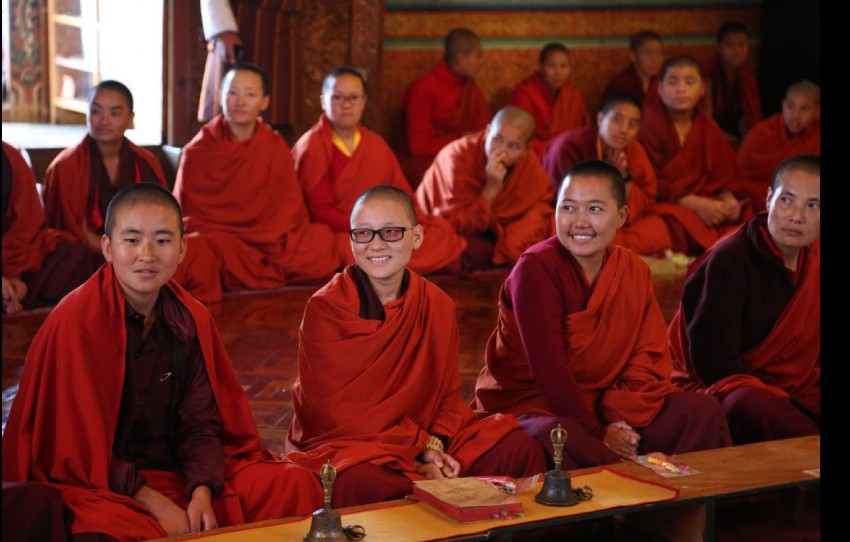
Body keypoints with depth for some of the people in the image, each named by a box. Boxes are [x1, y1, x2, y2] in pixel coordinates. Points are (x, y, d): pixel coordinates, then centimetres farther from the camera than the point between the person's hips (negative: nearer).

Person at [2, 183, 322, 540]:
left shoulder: (191, 319, 5)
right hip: (100, 489, -5)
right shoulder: (75, 322, -12)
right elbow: (76, 444, -13)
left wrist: (202, 493, -15)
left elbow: (200, 422, 4)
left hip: (182, 474, 6)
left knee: (296, 485, -10)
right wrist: (152, 502, -17)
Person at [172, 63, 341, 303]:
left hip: (268, 245, 4)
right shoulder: (197, 151, 3)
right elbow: (188, 214, 2)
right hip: (215, 241, -4)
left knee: (323, 240, -22)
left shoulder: (276, 149, 8)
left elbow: (289, 212, 7)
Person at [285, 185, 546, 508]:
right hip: (344, 445, -5)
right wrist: (420, 448, -17)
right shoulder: (324, 309, -11)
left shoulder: (438, 306, 4)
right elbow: (338, 410, -13)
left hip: (426, 441, 5)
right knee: (365, 484, -40)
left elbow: (447, 394, 8)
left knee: (521, 450, -11)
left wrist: (435, 443, -14)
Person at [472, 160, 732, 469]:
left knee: (704, 411, -7)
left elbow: (648, 357, -1)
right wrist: (598, 433, -19)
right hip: (533, 406, -6)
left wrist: (622, 418, -17)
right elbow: (548, 367, -20)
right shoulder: (537, 268, -16)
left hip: (606, 406, 6)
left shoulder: (634, 270, 4)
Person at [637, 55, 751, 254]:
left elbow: (725, 174, 14)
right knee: (679, 222, -38)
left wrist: (728, 199, -10)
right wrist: (695, 204, -20)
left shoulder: (707, 127, 14)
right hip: (660, 205, -6)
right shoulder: (648, 124, -7)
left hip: (701, 202, 6)